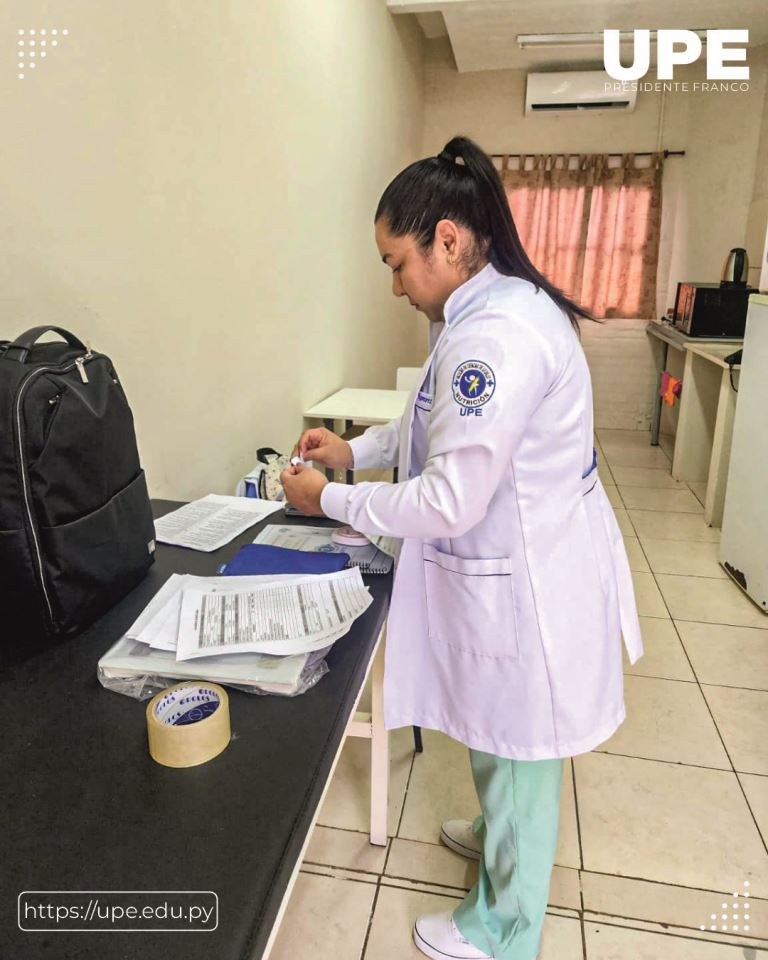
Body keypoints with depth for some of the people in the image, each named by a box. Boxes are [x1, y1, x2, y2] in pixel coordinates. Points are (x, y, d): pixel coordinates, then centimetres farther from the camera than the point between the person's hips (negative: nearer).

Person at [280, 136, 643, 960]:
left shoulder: (493, 335, -28)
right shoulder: (500, 307, 6)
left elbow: (451, 502, -27)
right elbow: (448, 429, 16)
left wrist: (330, 500, -15)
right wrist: (354, 448, 7)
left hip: (523, 581, -9)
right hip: (516, 563, 9)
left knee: (513, 746, 13)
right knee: (500, 733, 29)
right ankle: (501, 832, 57)